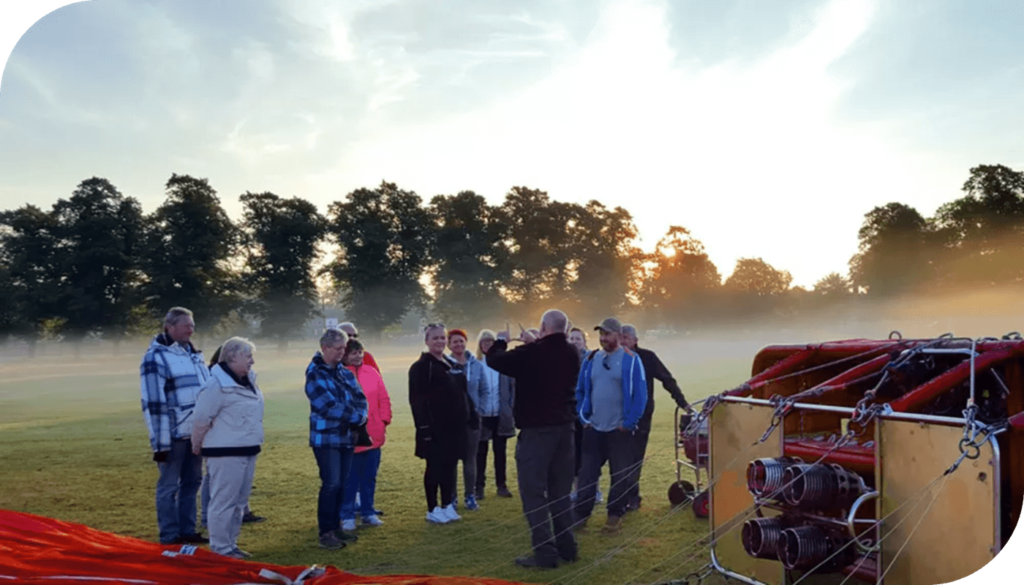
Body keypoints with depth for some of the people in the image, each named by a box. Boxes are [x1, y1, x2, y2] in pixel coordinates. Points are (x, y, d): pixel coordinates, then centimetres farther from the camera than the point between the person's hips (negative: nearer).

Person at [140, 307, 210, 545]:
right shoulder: (155, 357, -12)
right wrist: (159, 441, -18)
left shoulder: (193, 353, 12)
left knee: (192, 481, 14)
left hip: (195, 432, 7)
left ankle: (187, 531, 25)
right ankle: (170, 537, 12)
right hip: (173, 435, -7)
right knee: (169, 485, 3)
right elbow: (152, 403, -16)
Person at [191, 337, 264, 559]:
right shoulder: (217, 384, -17)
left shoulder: (248, 380, 11)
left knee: (239, 501, 15)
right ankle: (220, 549, 6)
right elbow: (202, 418, -15)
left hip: (247, 450, 9)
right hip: (225, 452, -9)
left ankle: (231, 544, 25)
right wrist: (197, 445, -5)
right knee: (223, 502, -3)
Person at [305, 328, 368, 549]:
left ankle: (335, 527, 20)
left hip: (347, 437, 6)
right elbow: (329, 406, -17)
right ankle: (326, 533, 1)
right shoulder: (315, 374, -8)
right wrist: (356, 416, -12)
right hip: (326, 438, -6)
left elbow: (360, 398, 6)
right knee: (331, 484, -8)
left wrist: (360, 416, -15)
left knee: (341, 485, 10)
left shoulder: (346, 373, 13)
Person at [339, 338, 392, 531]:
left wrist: (384, 420, 2)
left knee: (370, 478, 14)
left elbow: (384, 399, 9)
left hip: (374, 436, 5)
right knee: (350, 480, 4)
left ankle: (368, 513, 26)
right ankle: (347, 516, 16)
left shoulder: (372, 373, 6)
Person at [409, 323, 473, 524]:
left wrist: (468, 415, 13)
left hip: (455, 426, 7)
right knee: (435, 467, 1)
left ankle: (448, 506, 20)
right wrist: (425, 427, -21)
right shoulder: (421, 367, -9)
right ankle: (432, 509, 10)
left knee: (450, 466, 11)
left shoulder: (452, 364, 15)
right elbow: (417, 400, -15)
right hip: (435, 428, -7)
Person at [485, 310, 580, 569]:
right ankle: (567, 547, 20)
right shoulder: (571, 354, 4)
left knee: (533, 492, -2)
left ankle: (545, 553, -4)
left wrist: (501, 341, 16)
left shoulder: (530, 354, -14)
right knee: (560, 491, 16)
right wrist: (534, 343, 27)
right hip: (564, 427, 7)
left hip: (536, 430, -7)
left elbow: (494, 360, -2)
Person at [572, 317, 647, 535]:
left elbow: (640, 395, -10)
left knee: (620, 475, 6)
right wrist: (584, 418, 5)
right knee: (587, 473, 6)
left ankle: (615, 516, 17)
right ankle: (581, 514, 14)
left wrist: (629, 423, -11)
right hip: (593, 428, 4)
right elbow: (580, 391, 13)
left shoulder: (631, 360, -8)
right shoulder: (591, 359, 6)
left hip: (619, 429, -4)